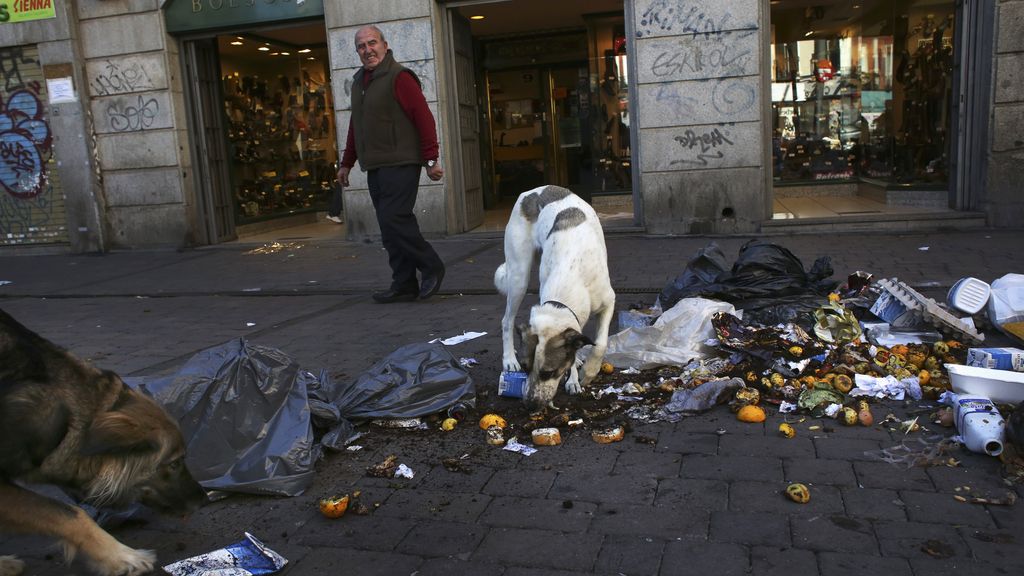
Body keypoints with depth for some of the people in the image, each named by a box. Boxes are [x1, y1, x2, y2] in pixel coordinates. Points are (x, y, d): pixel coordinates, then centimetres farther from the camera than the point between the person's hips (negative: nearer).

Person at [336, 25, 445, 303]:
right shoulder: (359, 82, 19)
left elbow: (424, 118, -12)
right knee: (390, 227, 6)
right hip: (374, 168, 8)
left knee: (393, 219, -16)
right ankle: (404, 286, 11)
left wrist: (431, 160, -16)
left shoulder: (399, 77, -6)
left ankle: (431, 267, 2)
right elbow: (355, 128, 26)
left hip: (400, 165, -8)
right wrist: (347, 163, 26)